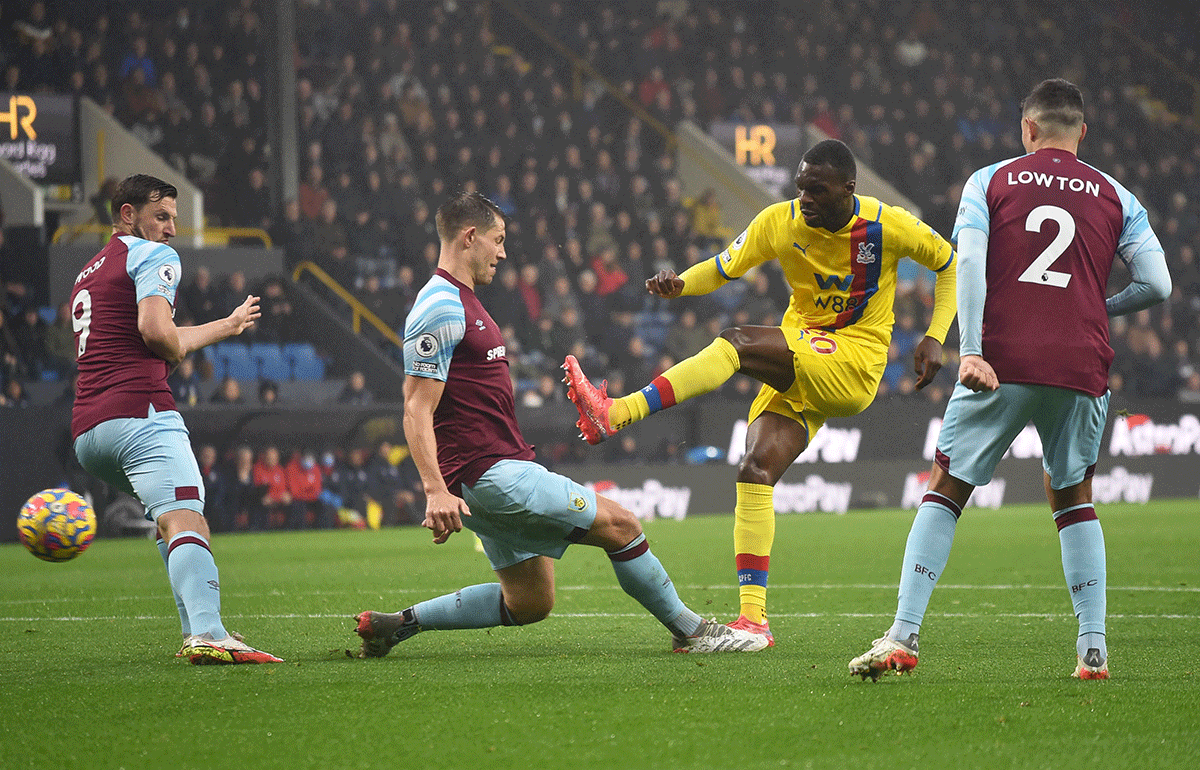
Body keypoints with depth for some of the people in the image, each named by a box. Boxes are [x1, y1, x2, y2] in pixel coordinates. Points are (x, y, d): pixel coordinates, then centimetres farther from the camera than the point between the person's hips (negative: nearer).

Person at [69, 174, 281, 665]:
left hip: (85, 432, 9)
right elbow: (155, 330, -14)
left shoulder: (89, 273, 32)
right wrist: (179, 351, 10)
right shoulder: (153, 256, 4)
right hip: (138, 412, -9)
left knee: (184, 522, 23)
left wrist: (227, 325, 48)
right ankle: (208, 634, -46)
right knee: (183, 519, -24)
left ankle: (198, 632, 9)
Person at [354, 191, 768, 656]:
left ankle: (397, 624, 13)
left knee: (529, 604, 12)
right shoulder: (441, 310, -14)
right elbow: (417, 411, -20)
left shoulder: (461, 303, 19)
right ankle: (690, 631, 5)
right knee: (619, 524, -8)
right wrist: (436, 492, -30)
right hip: (491, 474, -11)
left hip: (502, 470, 11)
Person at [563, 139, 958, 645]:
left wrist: (935, 338, -4)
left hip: (854, 363, -5)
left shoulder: (887, 226, -8)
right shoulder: (780, 222, -1)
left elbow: (950, 264, 7)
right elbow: (723, 268, 7)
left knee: (737, 343, -27)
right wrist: (679, 284, -16)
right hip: (801, 371, 5)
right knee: (757, 468, -15)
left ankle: (616, 414, -34)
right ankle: (753, 618, -14)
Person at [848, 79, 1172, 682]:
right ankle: (1093, 648, 9)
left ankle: (903, 636, -5)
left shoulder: (990, 181, 10)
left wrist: (971, 351, -13)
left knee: (946, 490, 6)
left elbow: (969, 262, -6)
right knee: (1073, 499, 18)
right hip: (1081, 366, 2)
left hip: (1002, 363, -2)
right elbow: (1157, 285, 6)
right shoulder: (1116, 197, 13)